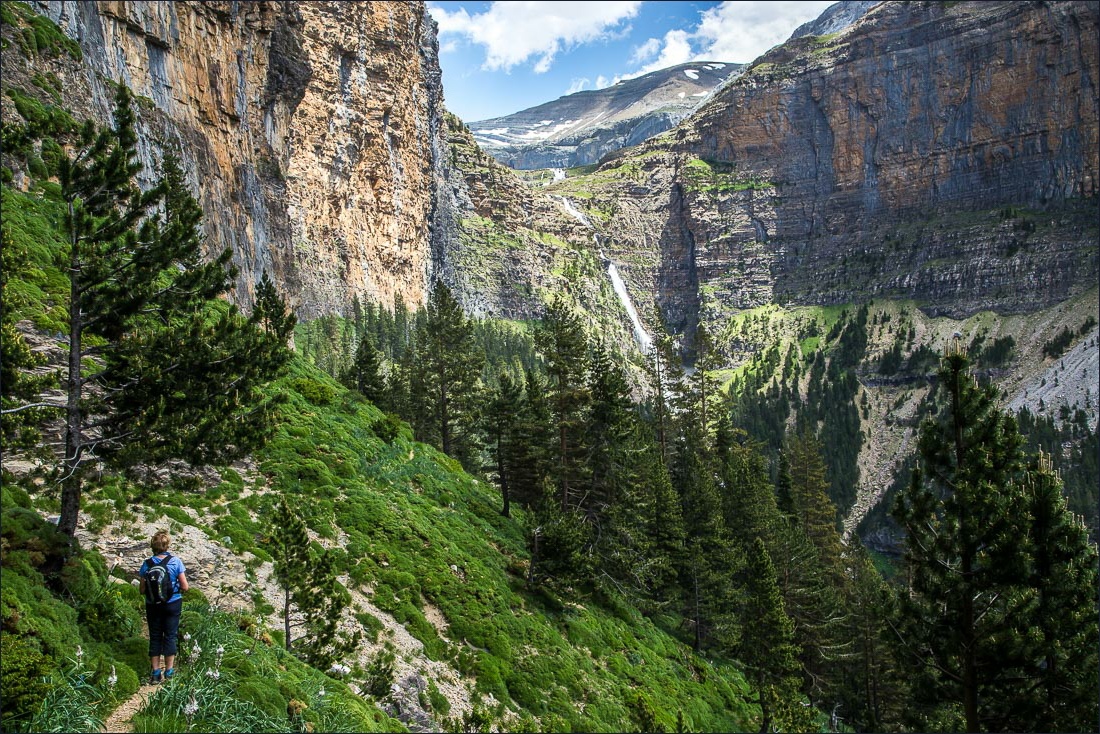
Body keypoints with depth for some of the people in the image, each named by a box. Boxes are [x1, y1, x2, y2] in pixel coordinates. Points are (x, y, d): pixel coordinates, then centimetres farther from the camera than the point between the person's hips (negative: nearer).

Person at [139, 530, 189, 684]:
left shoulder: (146, 564, -8)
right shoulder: (175, 562, -13)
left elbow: (142, 590, -4)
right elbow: (185, 587, -11)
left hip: (153, 606, 1)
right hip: (173, 604, -1)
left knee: (155, 637, 12)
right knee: (170, 636, 10)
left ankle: (155, 673, 17)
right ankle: (169, 671, 17)